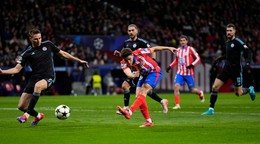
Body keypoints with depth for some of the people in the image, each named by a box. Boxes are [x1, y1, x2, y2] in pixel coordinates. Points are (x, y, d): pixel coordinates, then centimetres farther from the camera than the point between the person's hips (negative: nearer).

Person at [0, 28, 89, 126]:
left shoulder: (48, 45, 5)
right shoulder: (27, 53, 2)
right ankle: (38, 116, 29)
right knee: (21, 106, -3)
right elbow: (17, 69, 0)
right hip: (34, 78, 3)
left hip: (48, 77, -3)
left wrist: (79, 61, 17)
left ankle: (27, 114, -32)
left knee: (38, 85, -40)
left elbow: (62, 54, 16)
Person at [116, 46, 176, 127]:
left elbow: (154, 49, -12)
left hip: (154, 72, -6)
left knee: (143, 92, -24)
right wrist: (134, 75, -59)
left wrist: (168, 48, -4)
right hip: (144, 75, 6)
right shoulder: (123, 63, -17)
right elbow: (128, 74, -36)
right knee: (138, 96, -6)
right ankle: (148, 121, 3)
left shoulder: (139, 53, -27)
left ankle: (129, 112, -40)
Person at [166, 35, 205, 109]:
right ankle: (177, 104, -13)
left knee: (192, 90, 5)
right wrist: (170, 66, 14)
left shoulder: (190, 49, -5)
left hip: (189, 73, -4)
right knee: (176, 87, -16)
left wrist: (192, 65, -20)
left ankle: (200, 93, 39)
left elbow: (198, 58, -4)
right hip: (180, 73, 4)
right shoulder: (178, 50, 10)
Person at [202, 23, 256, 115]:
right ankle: (211, 109, 0)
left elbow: (246, 51, -19)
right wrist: (219, 59, 21)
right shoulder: (227, 42, 11)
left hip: (236, 70, -6)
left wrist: (247, 61, -35)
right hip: (226, 69, 6)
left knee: (238, 93, 1)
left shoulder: (238, 42, -11)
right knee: (214, 87, -7)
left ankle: (250, 90, 35)